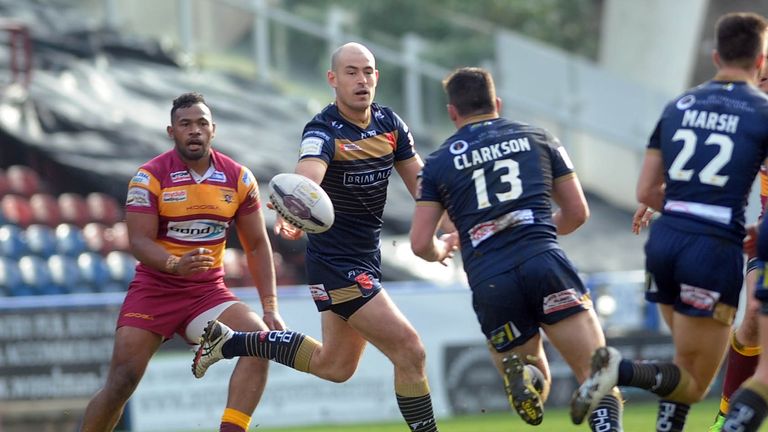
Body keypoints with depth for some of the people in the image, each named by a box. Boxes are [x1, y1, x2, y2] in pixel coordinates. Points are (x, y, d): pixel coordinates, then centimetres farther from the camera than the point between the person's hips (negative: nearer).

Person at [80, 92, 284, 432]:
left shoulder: (239, 178, 0)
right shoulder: (150, 176, -11)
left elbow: (257, 245, 5)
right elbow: (139, 242, -17)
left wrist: (270, 306, -4)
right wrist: (175, 265, -38)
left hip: (209, 290, 3)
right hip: (155, 289, -3)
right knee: (121, 384, -11)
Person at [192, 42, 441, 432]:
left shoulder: (389, 123, 1)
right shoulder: (323, 132, -21)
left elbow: (420, 182, 9)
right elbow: (306, 178, -42)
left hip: (366, 259, 8)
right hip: (335, 264, -8)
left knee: (334, 366, 20)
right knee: (409, 351, -13)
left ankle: (230, 342, 32)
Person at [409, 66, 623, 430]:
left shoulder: (438, 163, 15)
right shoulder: (538, 138, 18)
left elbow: (421, 244, 10)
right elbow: (577, 212, 21)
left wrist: (442, 249, 34)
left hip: (488, 283, 1)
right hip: (544, 262, -1)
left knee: (536, 388, 18)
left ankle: (518, 371, -17)